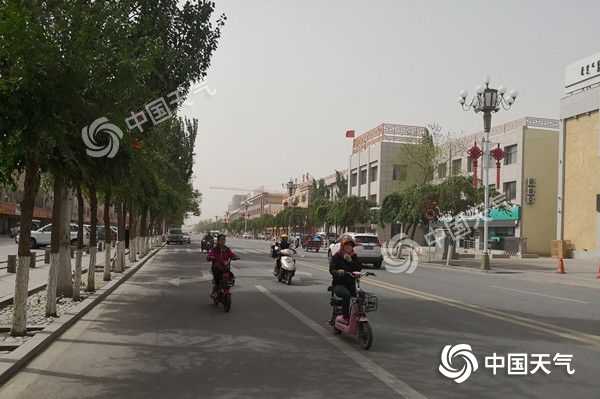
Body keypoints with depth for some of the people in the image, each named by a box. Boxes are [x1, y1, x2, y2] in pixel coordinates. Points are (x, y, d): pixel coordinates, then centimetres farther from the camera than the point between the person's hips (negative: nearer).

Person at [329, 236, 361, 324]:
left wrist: (350, 261, -11)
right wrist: (337, 272, -34)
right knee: (346, 294, -35)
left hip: (351, 283, 4)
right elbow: (331, 269, -12)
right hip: (339, 284, -4)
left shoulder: (354, 257, 15)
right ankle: (345, 317, -24)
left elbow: (358, 268, 2)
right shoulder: (336, 256, 2)